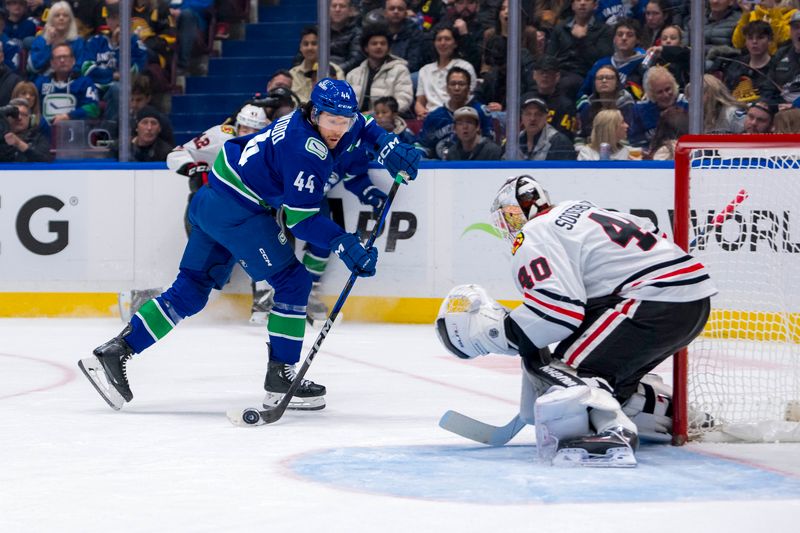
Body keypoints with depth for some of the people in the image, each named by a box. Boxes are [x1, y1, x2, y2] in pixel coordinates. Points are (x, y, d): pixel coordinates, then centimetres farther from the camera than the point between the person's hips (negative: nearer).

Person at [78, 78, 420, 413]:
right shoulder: (307, 149, -21)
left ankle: (113, 353, 8)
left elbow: (362, 126, 27)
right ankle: (280, 379, -2)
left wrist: (389, 147, 10)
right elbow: (299, 217, -21)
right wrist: (345, 245, -23)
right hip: (237, 210, -10)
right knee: (292, 282, -5)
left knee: (191, 290, 11)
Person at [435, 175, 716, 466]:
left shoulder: (533, 237, -4)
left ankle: (612, 433, -37)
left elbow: (558, 309, -17)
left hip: (656, 304, -10)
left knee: (566, 366, -15)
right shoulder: (582, 209, 24)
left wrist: (497, 330, -7)